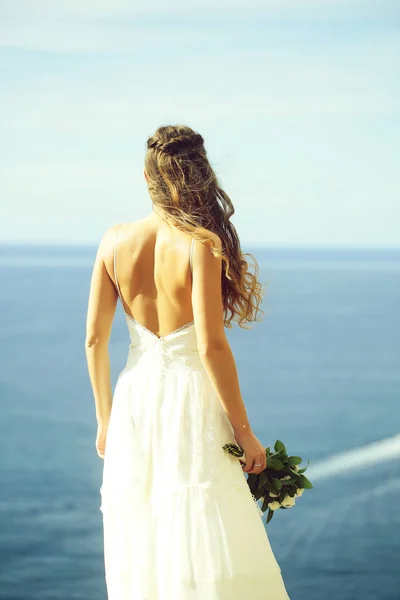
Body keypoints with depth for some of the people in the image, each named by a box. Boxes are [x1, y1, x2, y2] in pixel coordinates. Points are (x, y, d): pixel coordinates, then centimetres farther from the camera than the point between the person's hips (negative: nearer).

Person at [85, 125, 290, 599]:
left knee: (140, 556, 14)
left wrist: (105, 418, 15)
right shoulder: (201, 245, -13)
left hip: (135, 399, 5)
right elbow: (211, 346, -17)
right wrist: (243, 431, -9)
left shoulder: (115, 241, 0)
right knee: (206, 560, 0)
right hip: (191, 402, -5)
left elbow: (94, 338, 3)